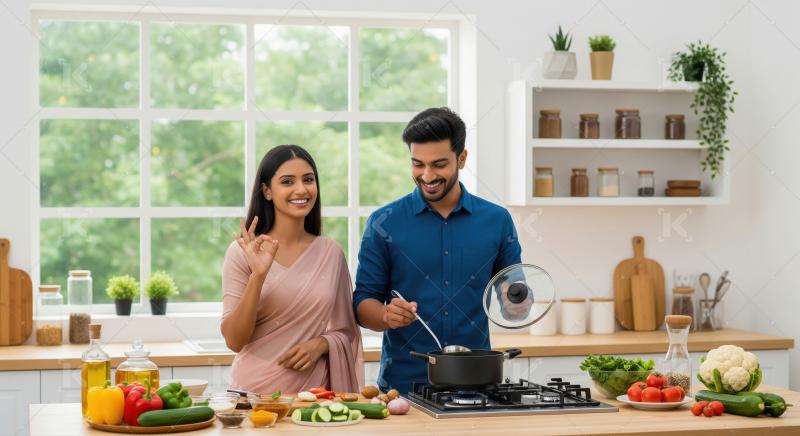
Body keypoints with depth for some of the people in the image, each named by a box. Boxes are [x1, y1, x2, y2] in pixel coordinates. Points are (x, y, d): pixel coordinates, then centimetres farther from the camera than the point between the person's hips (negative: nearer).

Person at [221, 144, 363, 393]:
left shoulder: (331, 253, 6)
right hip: (256, 390, -2)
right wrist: (257, 277, -19)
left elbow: (345, 332, 13)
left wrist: (321, 344, -7)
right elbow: (234, 341, -8)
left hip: (314, 389, 2)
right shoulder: (243, 252, -2)